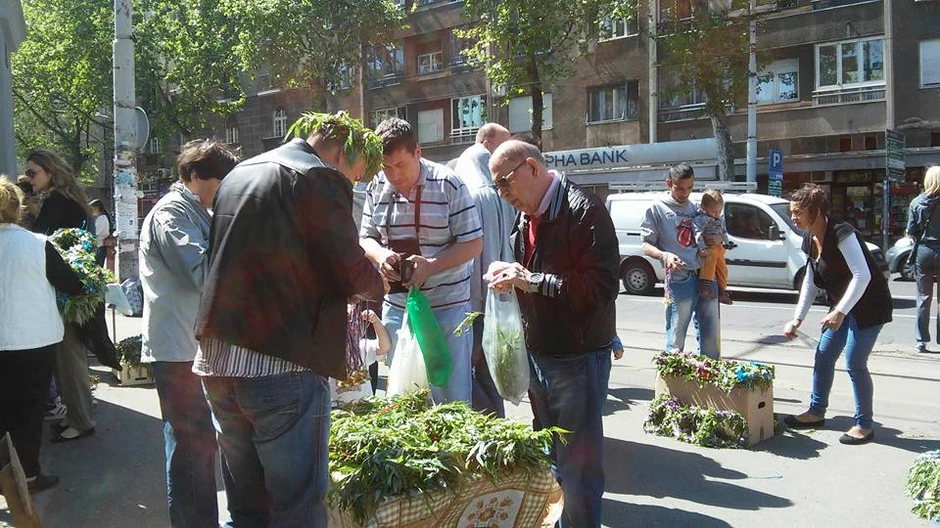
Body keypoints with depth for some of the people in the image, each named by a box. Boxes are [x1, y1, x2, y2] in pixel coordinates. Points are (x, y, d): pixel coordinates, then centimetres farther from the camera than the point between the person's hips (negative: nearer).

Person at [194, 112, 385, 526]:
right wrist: (376, 286, 11)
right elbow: (353, 274, -12)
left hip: (214, 362, 8)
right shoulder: (320, 179, -8)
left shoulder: (238, 174, 18)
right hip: (281, 366, -8)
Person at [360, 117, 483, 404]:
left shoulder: (449, 184, -11)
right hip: (396, 307, 4)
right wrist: (380, 255, -12)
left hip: (447, 307, -4)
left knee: (453, 397, 4)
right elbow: (367, 237, 11)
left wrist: (430, 265, -24)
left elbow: (473, 243, -9)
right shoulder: (377, 187, 3)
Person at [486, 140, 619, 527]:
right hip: (538, 354, 9)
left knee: (578, 465, 1)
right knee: (549, 456, 22)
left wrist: (531, 281, -23)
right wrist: (511, 275, 0)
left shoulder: (584, 210, -16)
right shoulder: (526, 217, 11)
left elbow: (602, 286, -24)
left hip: (578, 357, -8)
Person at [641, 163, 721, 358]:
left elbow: (711, 232, 28)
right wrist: (665, 255, -23)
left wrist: (718, 239, 3)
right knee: (676, 338, -5)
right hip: (679, 278, -6)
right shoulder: (657, 208, 2)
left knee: (711, 336, 11)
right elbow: (647, 246, -2)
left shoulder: (696, 208, 18)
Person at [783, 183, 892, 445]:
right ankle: (816, 412, 23)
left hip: (869, 305, -9)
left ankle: (864, 425, 6)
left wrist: (840, 311, -30)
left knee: (855, 363, -8)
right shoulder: (809, 240, 3)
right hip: (843, 306, 9)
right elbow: (810, 281, 10)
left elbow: (862, 276, -28)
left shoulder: (841, 234, -23)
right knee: (823, 356, 9)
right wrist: (798, 318, 7)